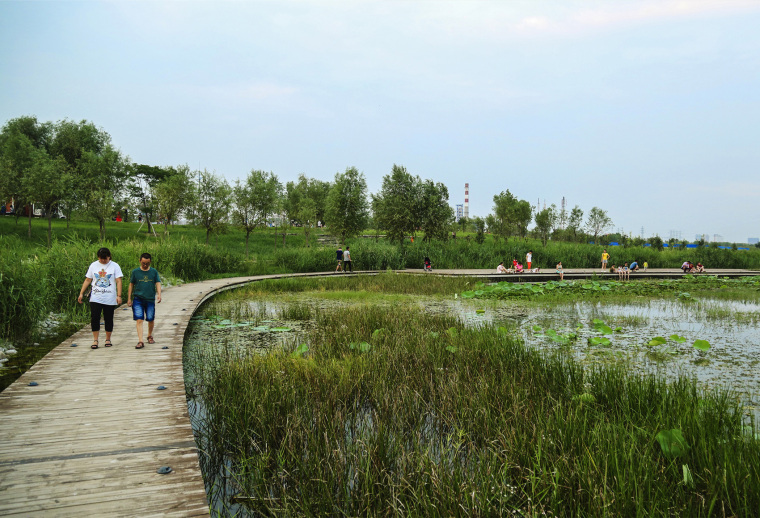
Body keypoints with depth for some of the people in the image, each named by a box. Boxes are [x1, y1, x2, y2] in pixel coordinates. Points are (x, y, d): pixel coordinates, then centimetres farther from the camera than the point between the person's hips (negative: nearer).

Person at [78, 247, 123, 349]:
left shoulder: (115, 266, 1)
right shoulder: (93, 265, 9)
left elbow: (118, 282, -4)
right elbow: (87, 280, 13)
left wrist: (119, 296, -12)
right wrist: (81, 293, 7)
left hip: (110, 299, -2)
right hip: (95, 298, 2)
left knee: (109, 319, 5)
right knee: (94, 318, -4)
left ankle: (108, 339, 18)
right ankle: (95, 340, 4)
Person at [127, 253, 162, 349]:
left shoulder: (154, 272, 5)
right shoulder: (135, 272, 4)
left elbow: (158, 283, 3)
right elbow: (131, 285, 10)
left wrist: (159, 294, -13)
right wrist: (129, 298, 10)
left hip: (150, 299, 1)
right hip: (138, 299, -1)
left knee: (150, 319, 9)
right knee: (139, 320, -9)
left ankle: (150, 336, 34)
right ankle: (140, 341, -11)